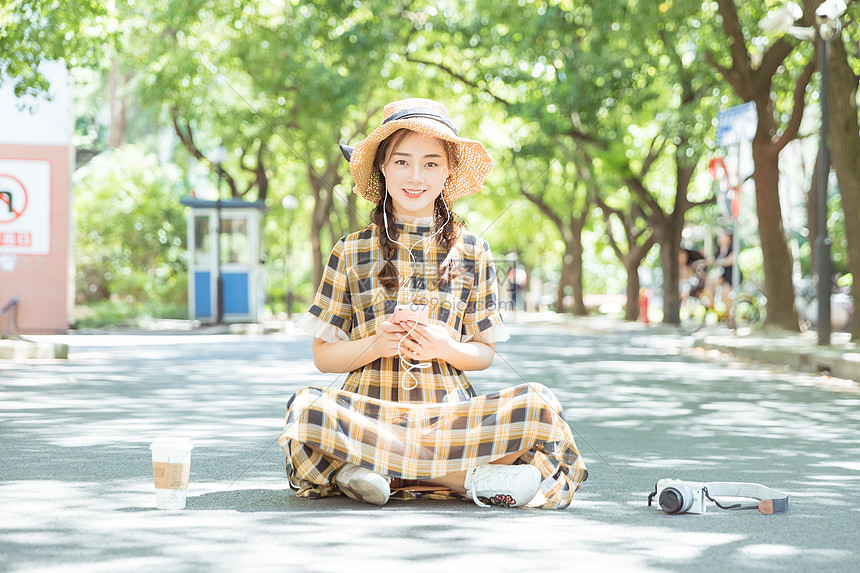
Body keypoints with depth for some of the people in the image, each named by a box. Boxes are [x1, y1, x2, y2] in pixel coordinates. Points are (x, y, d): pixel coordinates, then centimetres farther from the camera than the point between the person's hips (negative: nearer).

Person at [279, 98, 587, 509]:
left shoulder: (471, 251, 10)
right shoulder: (351, 252, 7)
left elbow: (484, 353, 12)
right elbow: (323, 355, 8)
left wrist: (445, 348, -11)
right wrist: (375, 346, -13)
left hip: (449, 411, 1)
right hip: (369, 410, 0)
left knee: (537, 405, -27)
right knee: (307, 410, -35)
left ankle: (386, 474, -27)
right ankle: (472, 477, -28)